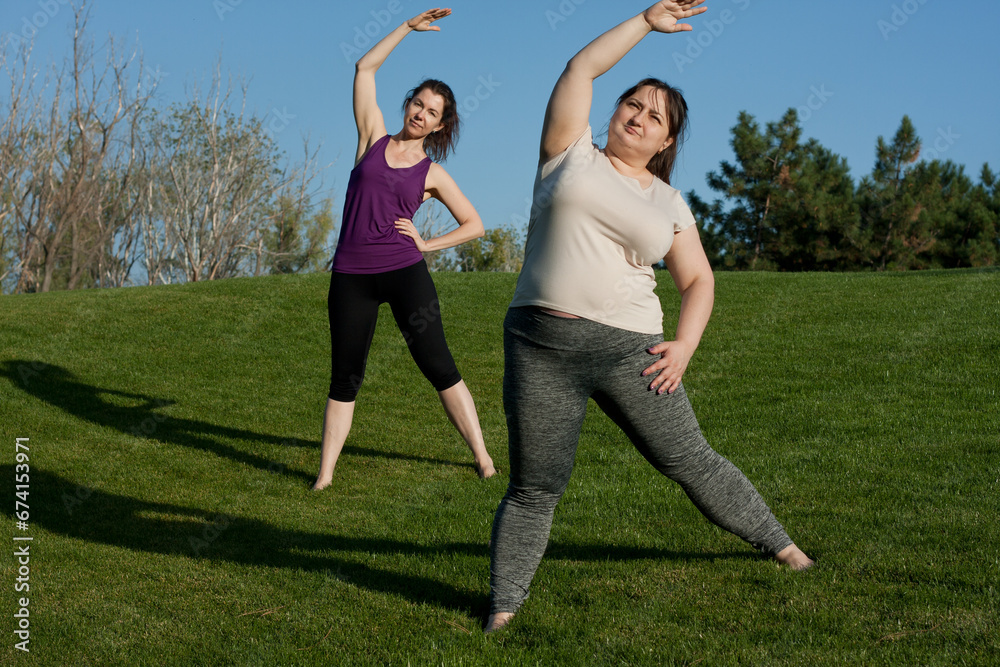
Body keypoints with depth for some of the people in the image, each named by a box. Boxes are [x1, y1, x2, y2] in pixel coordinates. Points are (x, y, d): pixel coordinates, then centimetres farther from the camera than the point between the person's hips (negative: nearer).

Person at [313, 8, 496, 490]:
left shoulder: (432, 173, 8)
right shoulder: (374, 138, 11)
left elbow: (474, 224, 14)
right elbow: (365, 68, 11)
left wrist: (425, 243, 3)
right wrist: (409, 27, 10)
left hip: (404, 271, -1)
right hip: (351, 275, 1)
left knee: (438, 366, -5)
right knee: (345, 378, 4)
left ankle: (483, 458, 1)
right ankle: (324, 475, 9)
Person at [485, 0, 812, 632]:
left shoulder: (669, 204, 12)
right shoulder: (573, 154, 8)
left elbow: (699, 281, 13)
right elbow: (581, 68, 3)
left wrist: (684, 345, -2)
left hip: (628, 351, 2)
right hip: (540, 348, -1)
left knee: (690, 461, 9)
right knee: (534, 488, 0)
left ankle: (778, 542, 29)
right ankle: (503, 607, 13)